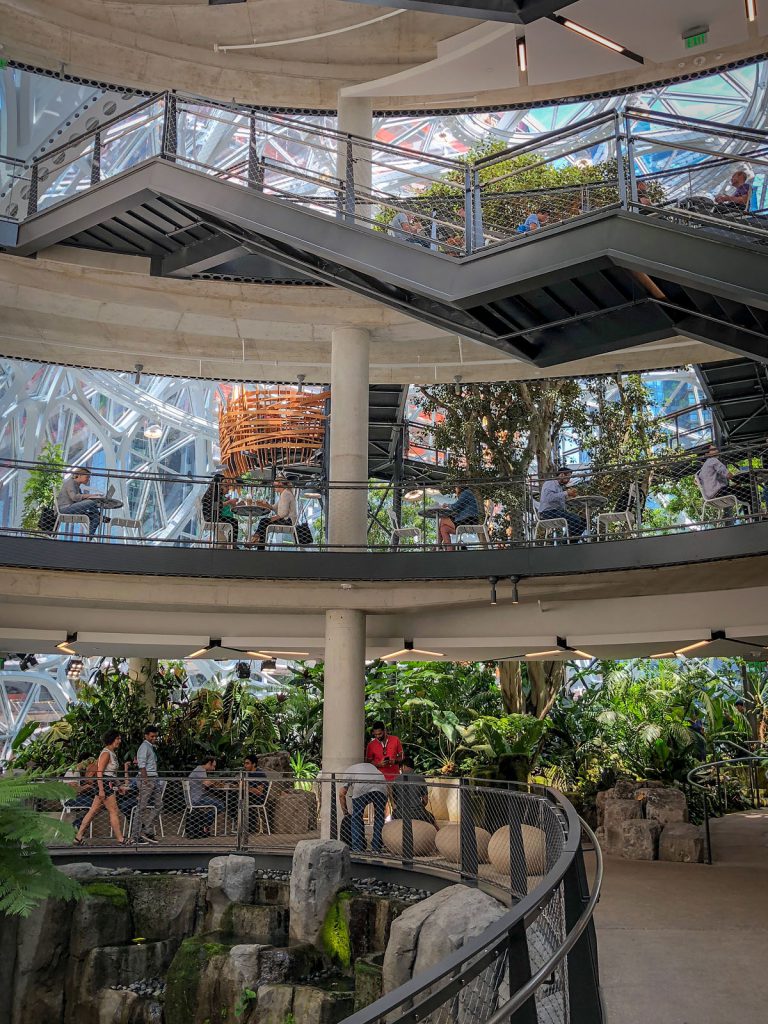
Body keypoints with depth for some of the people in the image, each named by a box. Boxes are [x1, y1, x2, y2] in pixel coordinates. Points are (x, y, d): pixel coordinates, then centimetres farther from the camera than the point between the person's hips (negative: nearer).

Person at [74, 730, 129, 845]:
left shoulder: (112, 753, 16)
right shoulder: (106, 753, -14)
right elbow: (99, 772, -19)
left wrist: (118, 786, 23)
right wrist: (101, 790, -24)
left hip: (110, 785, 10)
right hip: (105, 785, -10)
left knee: (93, 811, 10)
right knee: (114, 812, -4)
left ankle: (78, 837, 13)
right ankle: (121, 840, 2)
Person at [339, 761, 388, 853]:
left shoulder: (349, 770, 32)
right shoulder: (371, 766, 42)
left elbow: (341, 794, 20)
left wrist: (345, 812, 30)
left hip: (361, 788, -3)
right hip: (381, 786, 3)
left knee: (357, 818, 15)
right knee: (379, 817, 18)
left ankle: (358, 848, 13)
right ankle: (377, 848, 18)